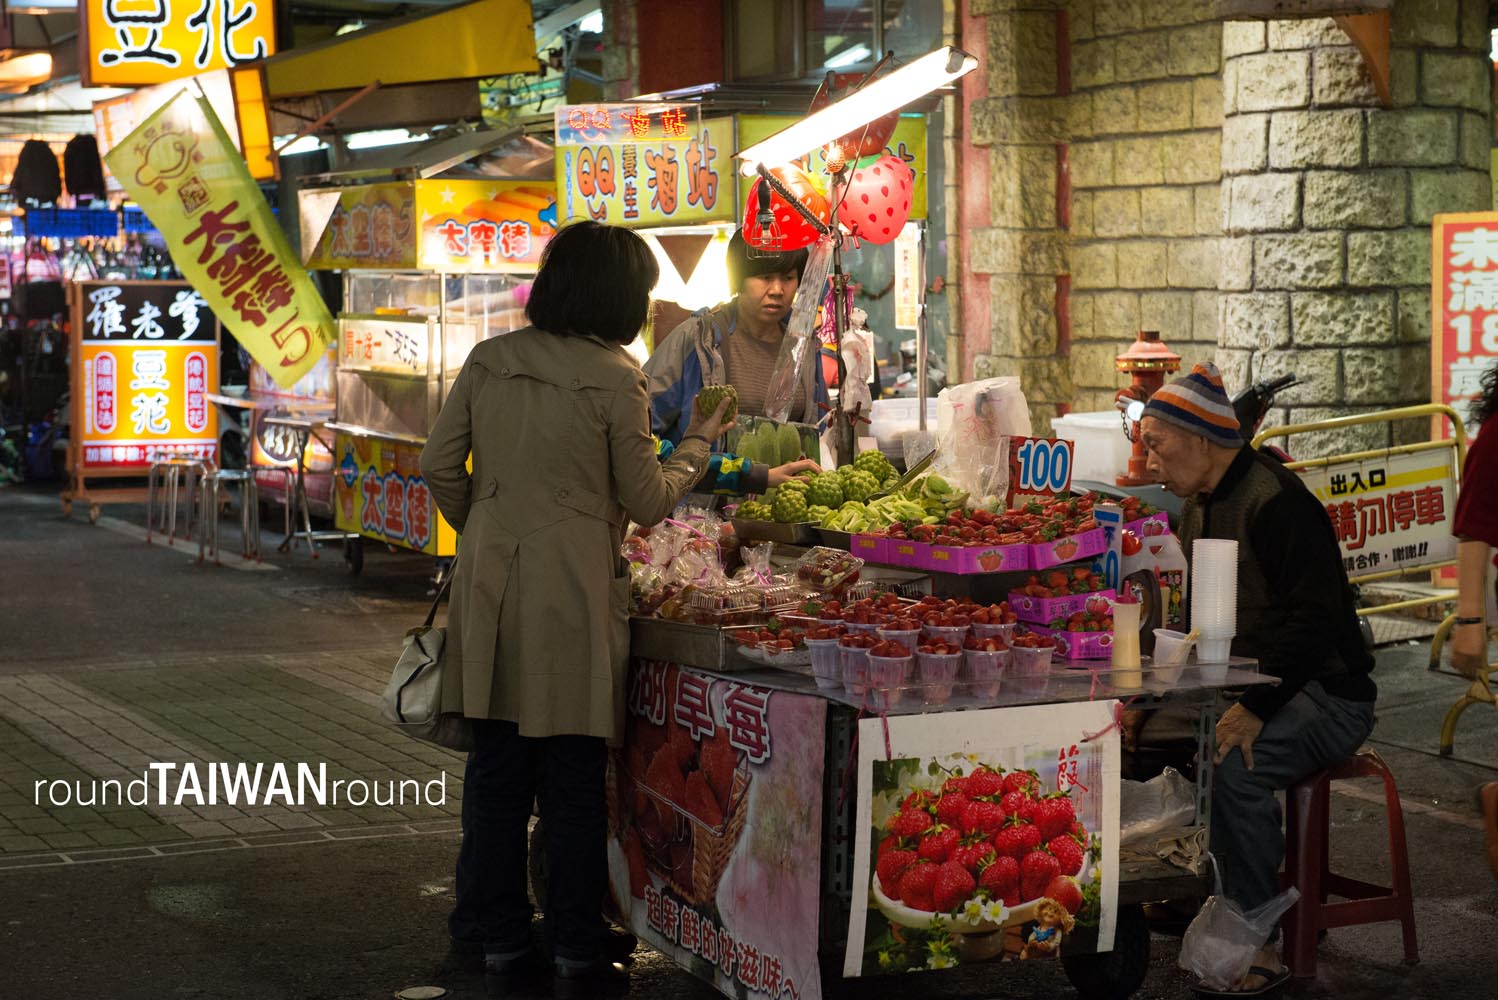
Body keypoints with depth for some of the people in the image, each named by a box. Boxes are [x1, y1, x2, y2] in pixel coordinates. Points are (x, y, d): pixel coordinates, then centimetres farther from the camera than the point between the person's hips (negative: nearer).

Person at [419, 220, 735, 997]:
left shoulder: (489, 360, 4)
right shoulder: (614, 377, -10)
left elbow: (438, 465, 7)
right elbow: (647, 502, -4)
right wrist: (698, 444, 13)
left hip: (491, 582, 5)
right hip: (572, 587, -5)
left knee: (496, 766, 12)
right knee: (572, 775, 6)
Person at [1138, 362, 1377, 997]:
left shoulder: (1277, 503, -19)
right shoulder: (1200, 505, 12)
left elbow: (1315, 622, -26)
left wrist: (1253, 710, -32)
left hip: (1322, 694, -9)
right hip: (1246, 686, 9)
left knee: (1232, 767, -33)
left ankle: (1261, 948, -21)